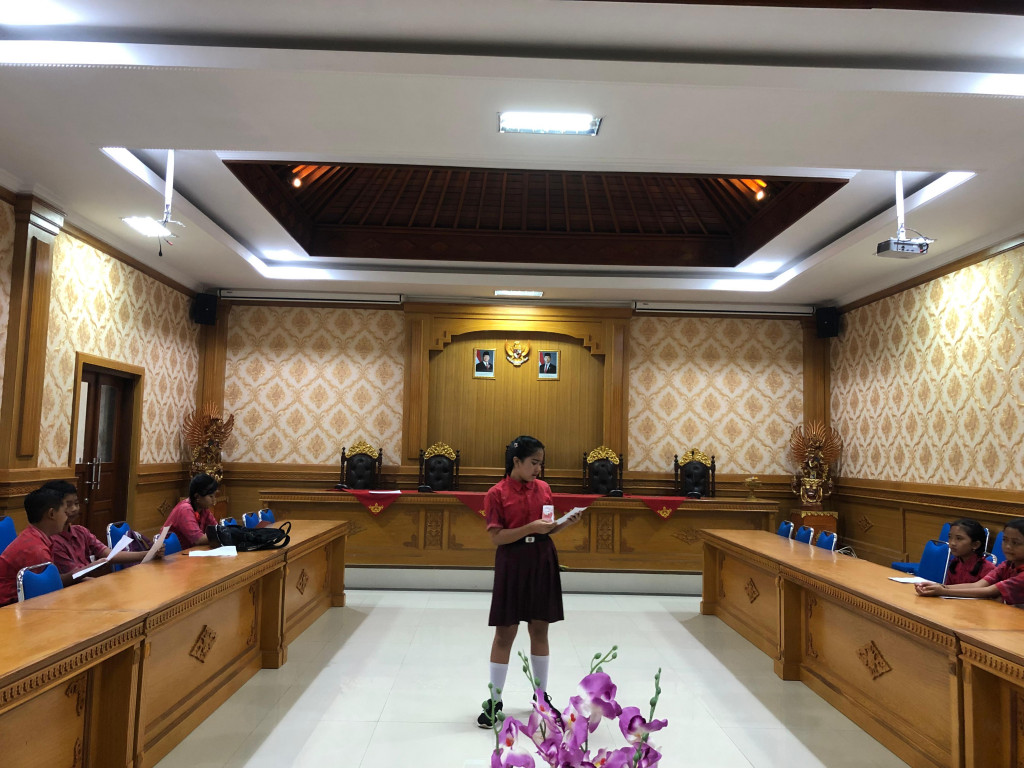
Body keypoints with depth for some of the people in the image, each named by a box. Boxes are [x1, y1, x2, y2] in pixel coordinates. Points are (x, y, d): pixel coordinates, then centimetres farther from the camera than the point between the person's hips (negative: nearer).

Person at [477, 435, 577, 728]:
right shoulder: (497, 494, -10)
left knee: (540, 629, 12)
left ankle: (542, 696, 27)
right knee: (505, 633, 3)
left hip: (542, 563, 4)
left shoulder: (544, 488, 5)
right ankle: (494, 701, 17)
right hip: (512, 565, -4)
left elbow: (547, 528, 12)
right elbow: (496, 537, -14)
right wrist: (530, 528, -23)